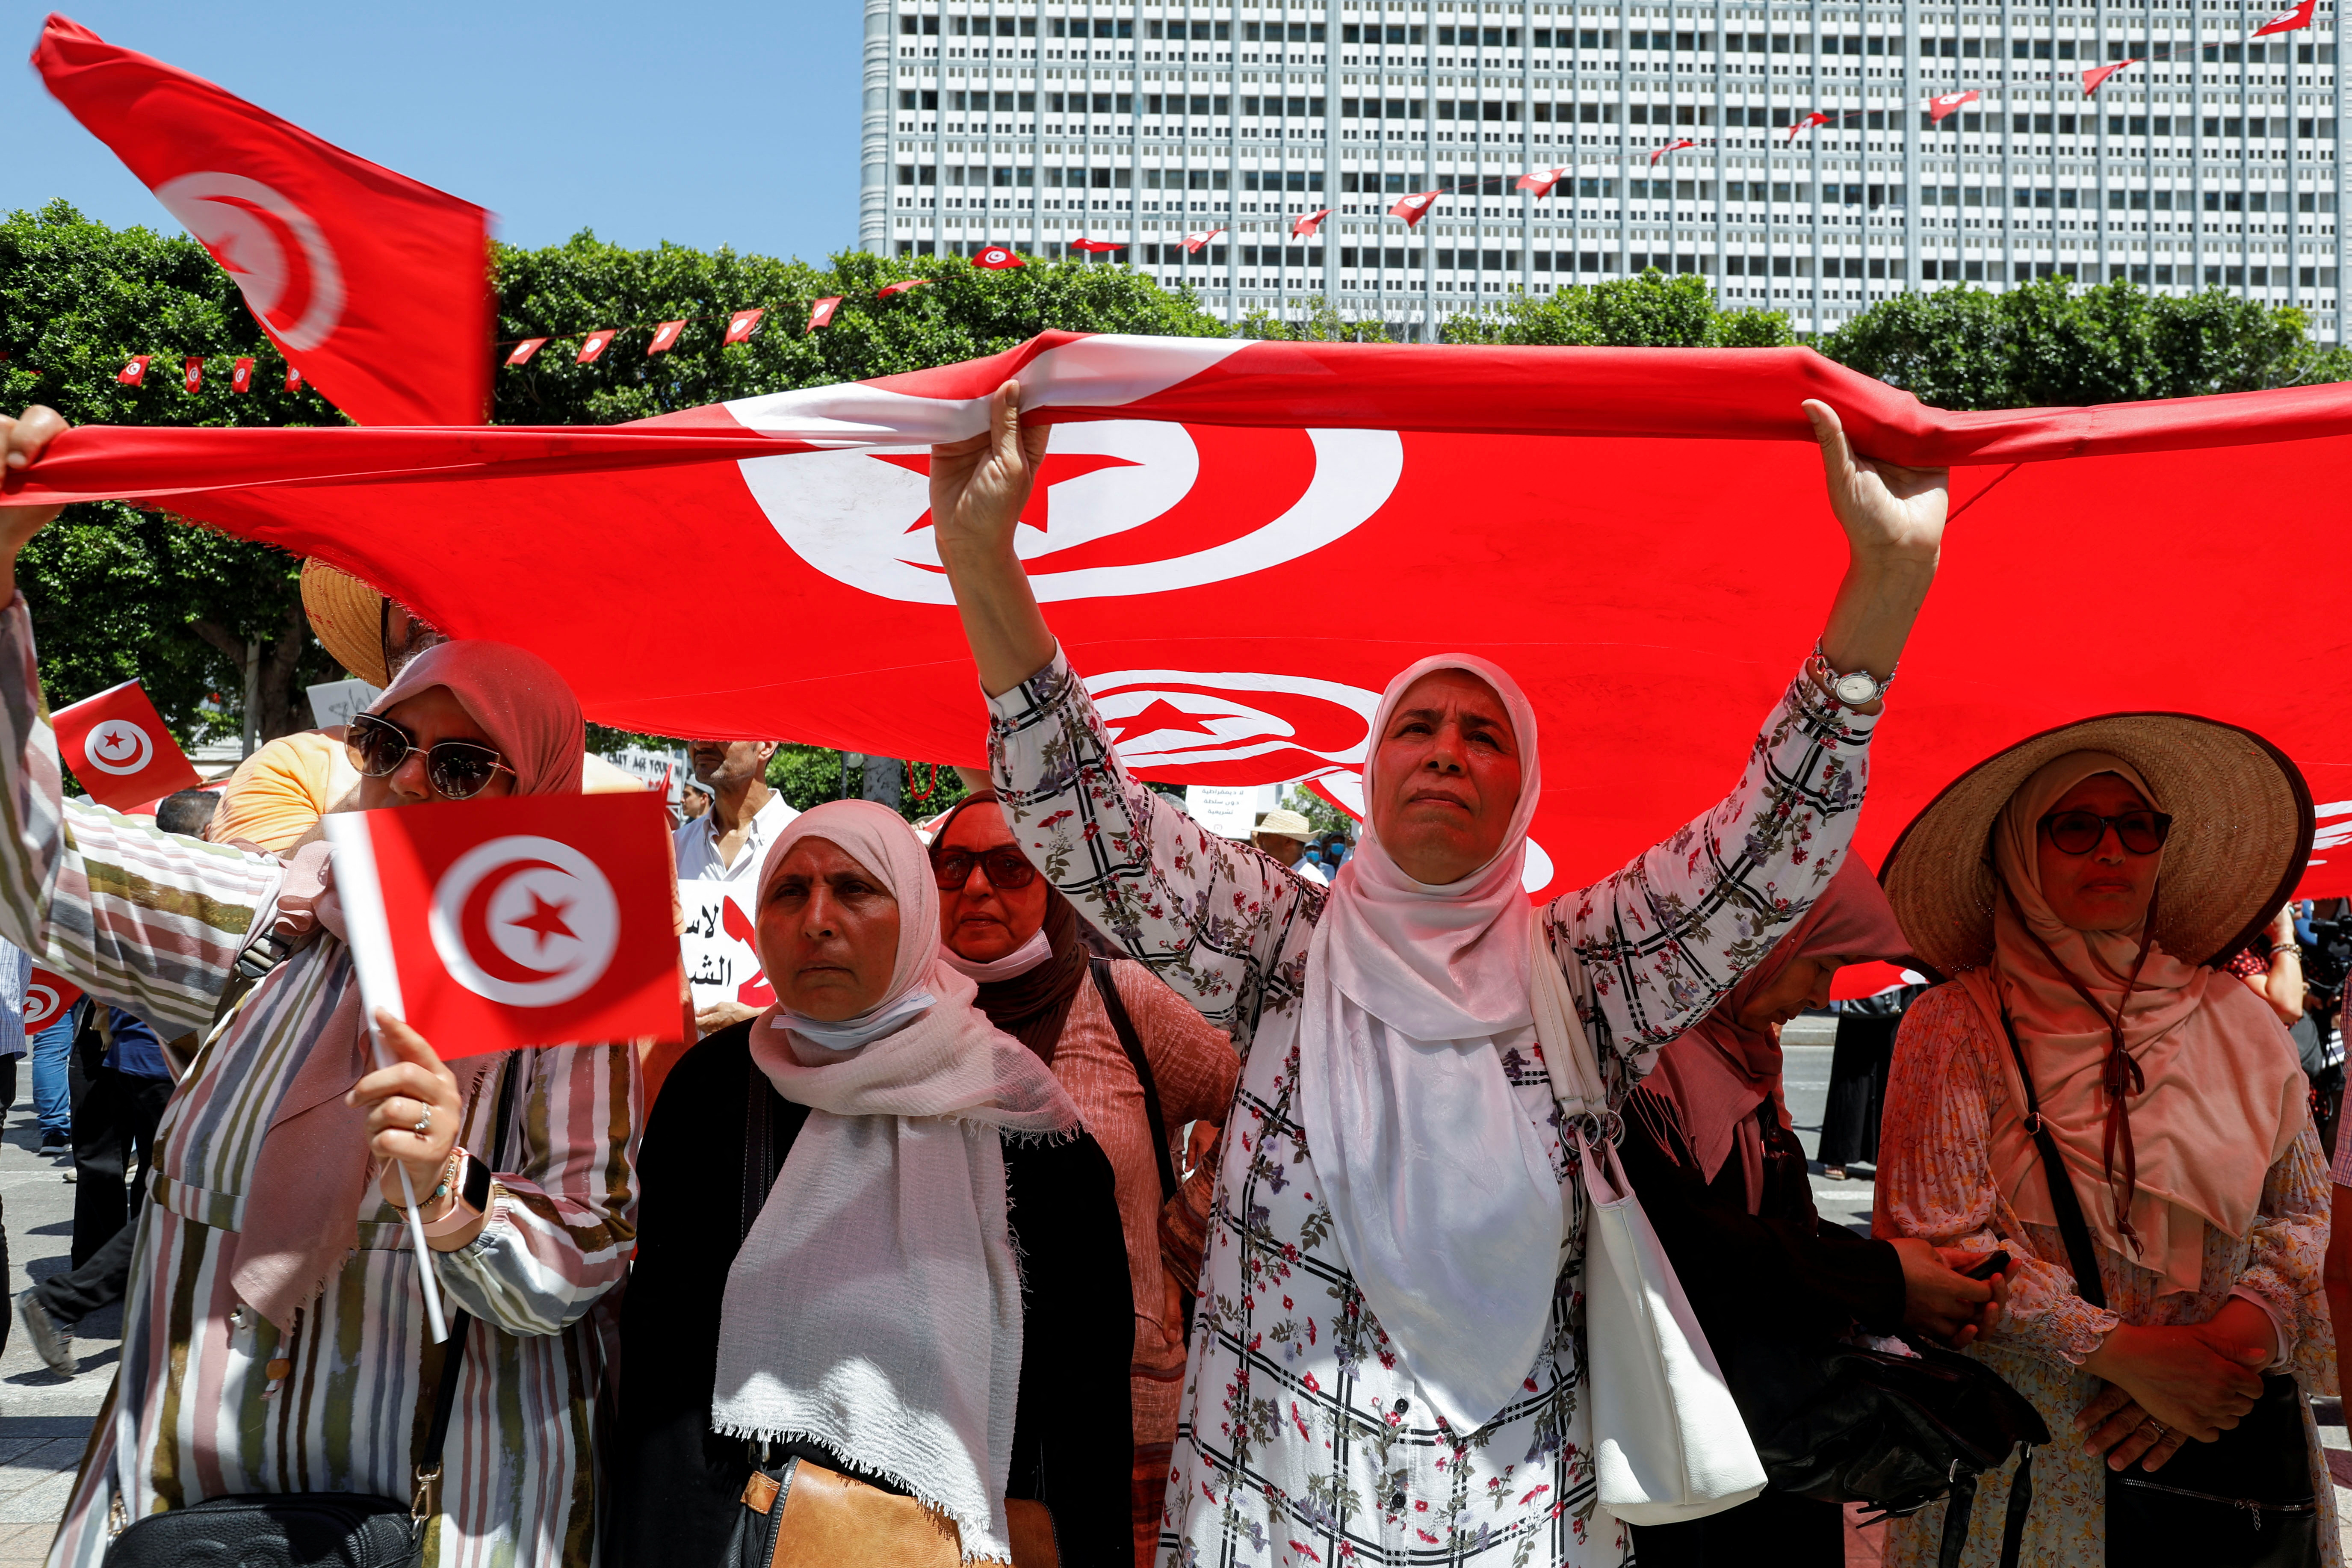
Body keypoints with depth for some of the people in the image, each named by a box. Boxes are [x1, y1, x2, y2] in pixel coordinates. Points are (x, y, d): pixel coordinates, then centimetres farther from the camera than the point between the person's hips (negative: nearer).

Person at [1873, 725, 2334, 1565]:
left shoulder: (2238, 1020, 6)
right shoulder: (1954, 1028, -5)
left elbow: (2307, 1215, 8)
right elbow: (1935, 1239, -11)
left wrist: (2240, 1337, -11)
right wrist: (2121, 1353, -17)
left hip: (2223, 1436, 3)